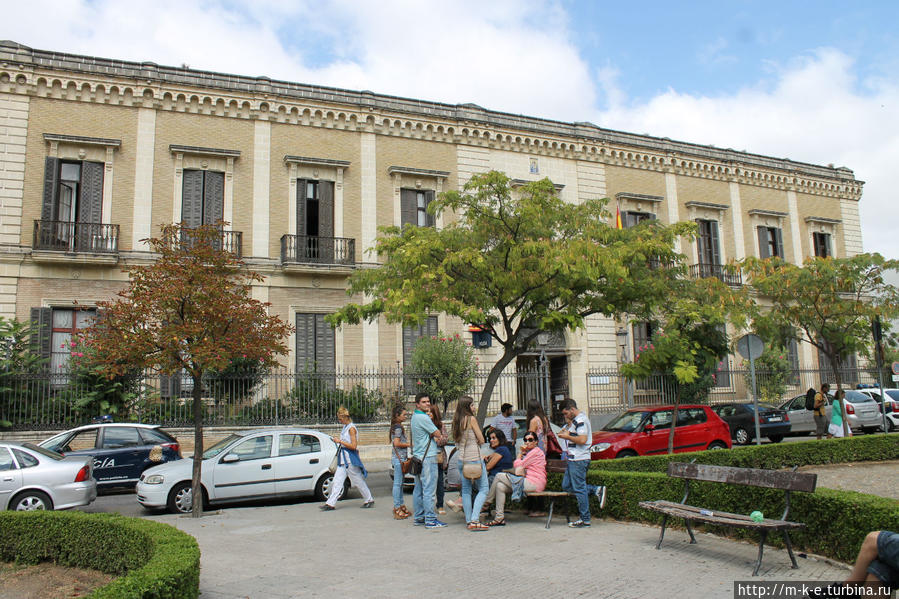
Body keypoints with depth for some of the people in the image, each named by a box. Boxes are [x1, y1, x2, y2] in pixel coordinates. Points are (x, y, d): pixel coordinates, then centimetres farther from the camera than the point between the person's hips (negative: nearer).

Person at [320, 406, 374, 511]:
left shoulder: (351, 428, -14)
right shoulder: (345, 427, 13)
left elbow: (353, 446, -20)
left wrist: (340, 441, -19)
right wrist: (338, 440, 8)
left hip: (351, 459, -9)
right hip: (343, 459, 9)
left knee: (358, 481, 3)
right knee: (337, 481, 4)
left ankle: (369, 500, 16)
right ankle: (330, 503, 5)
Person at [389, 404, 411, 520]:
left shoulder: (397, 426, 16)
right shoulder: (398, 427, -14)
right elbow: (397, 443, -20)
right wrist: (409, 444, -10)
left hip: (400, 457, 10)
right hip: (399, 458, -10)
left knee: (399, 483, 14)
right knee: (398, 483, -6)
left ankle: (401, 505, 21)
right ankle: (397, 508, -2)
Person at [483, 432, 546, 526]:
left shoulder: (536, 451, -6)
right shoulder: (528, 452, 25)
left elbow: (518, 465, -7)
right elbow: (516, 466, 15)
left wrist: (520, 455, 12)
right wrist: (522, 453, 3)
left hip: (534, 484, -10)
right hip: (528, 482, 10)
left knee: (499, 476, -10)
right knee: (500, 486, -4)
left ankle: (487, 503, 2)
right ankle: (500, 518, -5)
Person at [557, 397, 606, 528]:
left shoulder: (581, 420, -16)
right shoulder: (575, 420, 16)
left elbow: (582, 440, -26)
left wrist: (567, 436, -15)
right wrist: (564, 432, 9)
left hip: (579, 460, -11)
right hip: (573, 459, 11)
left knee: (579, 489, -4)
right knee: (566, 486, 14)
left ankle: (585, 520, 3)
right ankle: (596, 490, 12)